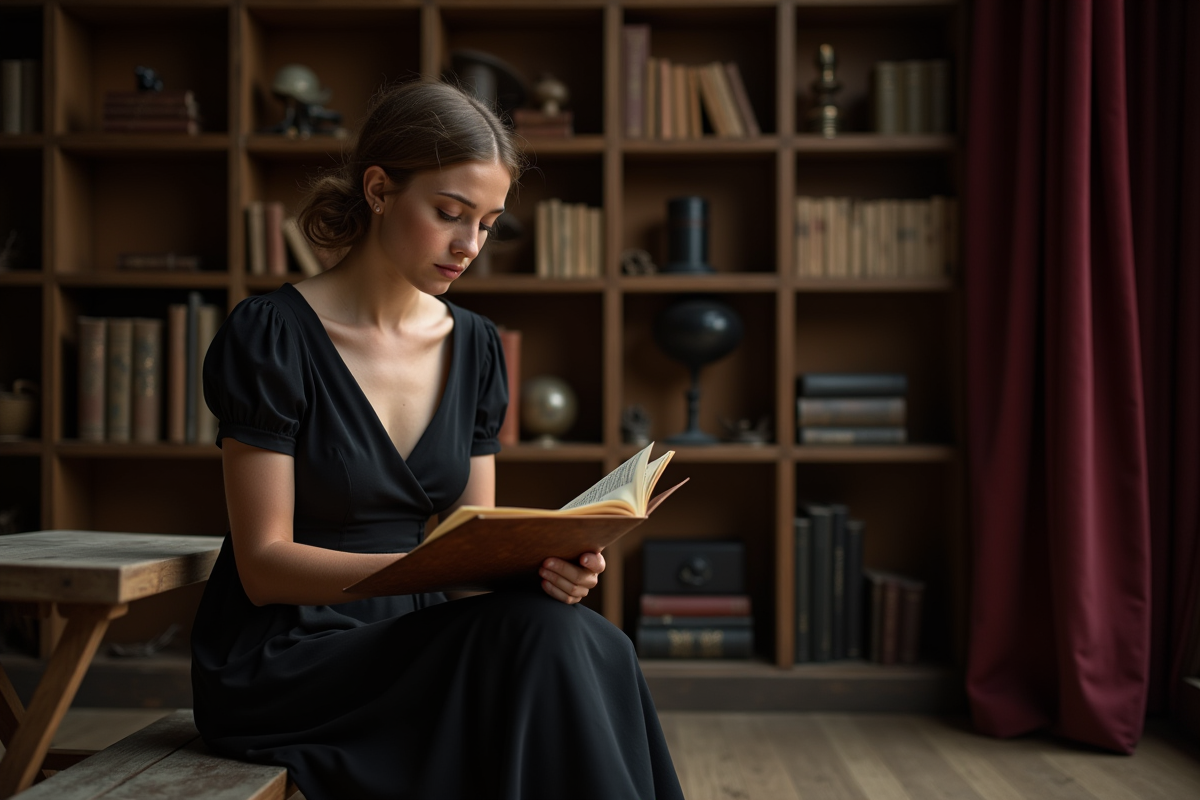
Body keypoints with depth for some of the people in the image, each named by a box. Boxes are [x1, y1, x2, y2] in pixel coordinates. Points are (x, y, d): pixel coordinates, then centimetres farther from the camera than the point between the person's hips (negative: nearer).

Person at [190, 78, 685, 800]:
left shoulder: (476, 347, 7)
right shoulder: (271, 336, -11)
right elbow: (265, 564, -13)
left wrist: (541, 560, -17)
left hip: (410, 645, 5)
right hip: (280, 664, -5)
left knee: (598, 646, -26)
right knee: (543, 637, -29)